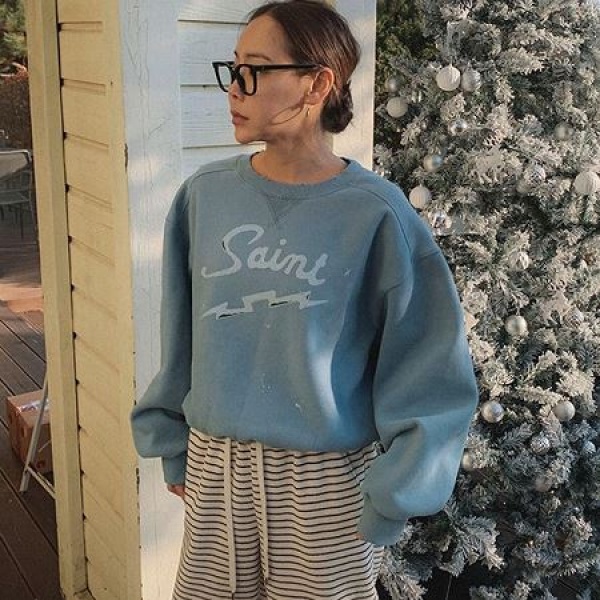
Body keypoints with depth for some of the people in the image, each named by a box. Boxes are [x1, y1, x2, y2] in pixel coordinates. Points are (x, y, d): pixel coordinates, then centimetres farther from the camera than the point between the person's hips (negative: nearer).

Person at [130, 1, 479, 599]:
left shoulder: (374, 214, -14)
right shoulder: (205, 195, -1)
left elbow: (429, 372, -10)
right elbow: (179, 333, 8)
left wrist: (389, 501, -9)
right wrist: (172, 444, 11)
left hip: (326, 479, -3)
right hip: (213, 470, 4)